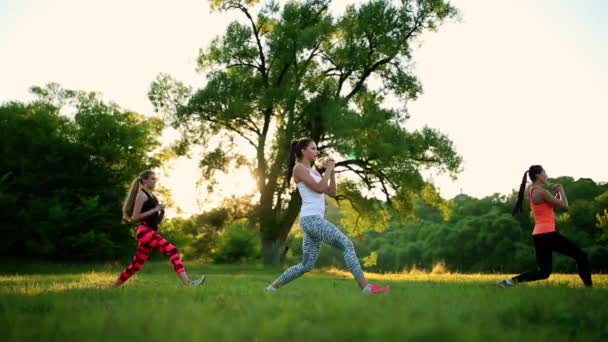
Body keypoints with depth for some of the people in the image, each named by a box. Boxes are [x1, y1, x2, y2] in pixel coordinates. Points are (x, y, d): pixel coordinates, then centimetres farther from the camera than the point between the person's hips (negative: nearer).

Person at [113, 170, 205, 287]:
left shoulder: (152, 197, 21)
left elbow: (157, 221, 22)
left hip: (151, 232, 9)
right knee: (172, 250, -21)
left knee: (136, 265, 12)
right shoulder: (141, 195, -4)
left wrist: (162, 212, 3)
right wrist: (154, 210, -14)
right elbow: (134, 217, -12)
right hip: (145, 231, -9)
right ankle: (188, 283, -29)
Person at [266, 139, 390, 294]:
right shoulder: (298, 168, -2)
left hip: (314, 220, 10)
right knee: (347, 244, -16)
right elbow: (319, 188, -13)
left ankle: (273, 287, 20)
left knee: (306, 265, 11)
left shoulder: (313, 171, 24)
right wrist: (328, 169, -3)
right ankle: (366, 287, -19)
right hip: (311, 218, -10)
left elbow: (331, 193, 20)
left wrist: (332, 171, 10)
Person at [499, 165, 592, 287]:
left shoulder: (532, 192, 17)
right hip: (547, 234, -9)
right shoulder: (541, 192, -12)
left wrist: (556, 193, 15)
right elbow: (564, 205, -10)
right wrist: (561, 191, 5)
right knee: (580, 255, 1)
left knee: (544, 272, 10)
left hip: (539, 235, 9)